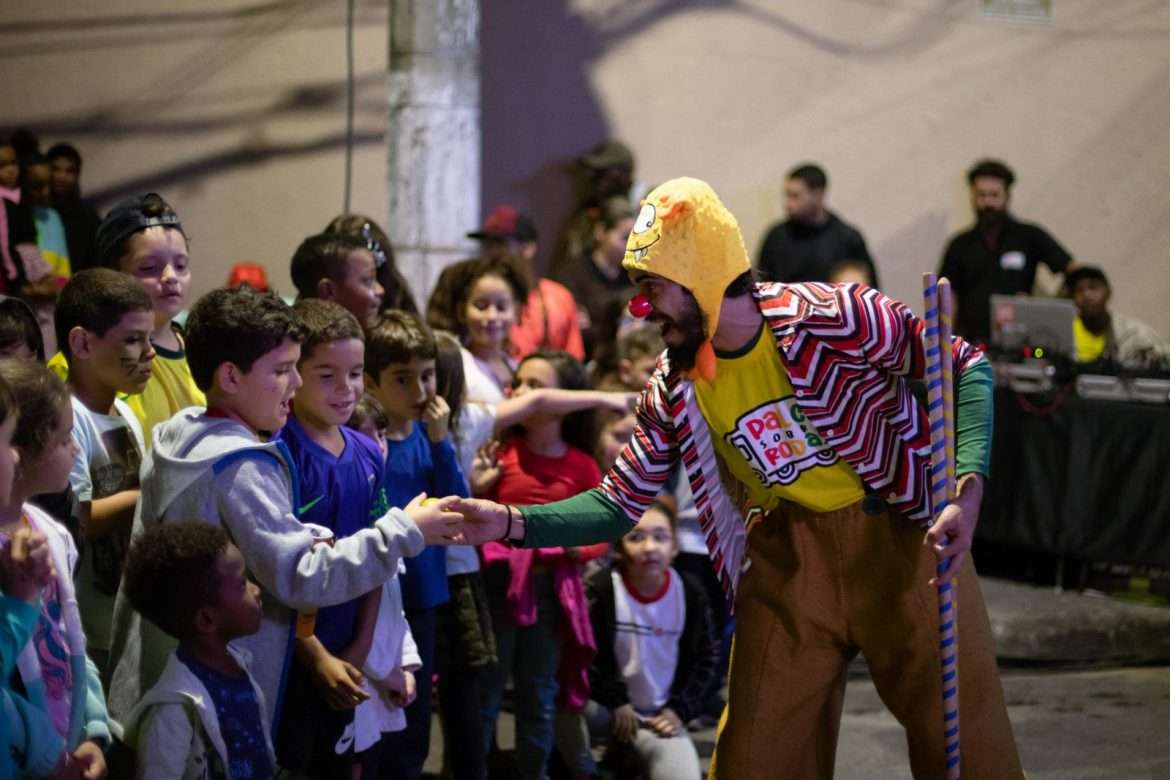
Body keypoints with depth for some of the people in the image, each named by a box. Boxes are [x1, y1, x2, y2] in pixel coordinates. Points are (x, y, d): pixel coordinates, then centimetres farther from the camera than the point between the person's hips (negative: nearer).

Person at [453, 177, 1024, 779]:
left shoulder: (836, 318, -19)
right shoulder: (673, 392, -5)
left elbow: (964, 367, -11)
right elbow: (618, 504, 3)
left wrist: (967, 490, -24)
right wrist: (510, 522, -13)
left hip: (901, 530, -3)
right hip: (788, 551, 4)